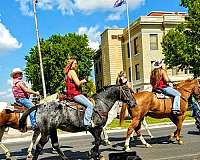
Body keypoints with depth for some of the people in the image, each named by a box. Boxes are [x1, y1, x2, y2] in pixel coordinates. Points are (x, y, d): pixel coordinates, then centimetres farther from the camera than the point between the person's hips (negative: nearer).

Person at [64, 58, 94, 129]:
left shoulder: (68, 73, 20)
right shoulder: (72, 72, -10)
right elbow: (78, 83, -19)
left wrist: (81, 82, 17)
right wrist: (83, 81, 0)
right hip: (75, 94, -11)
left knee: (89, 104, 16)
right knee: (90, 105, -18)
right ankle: (87, 123, -20)